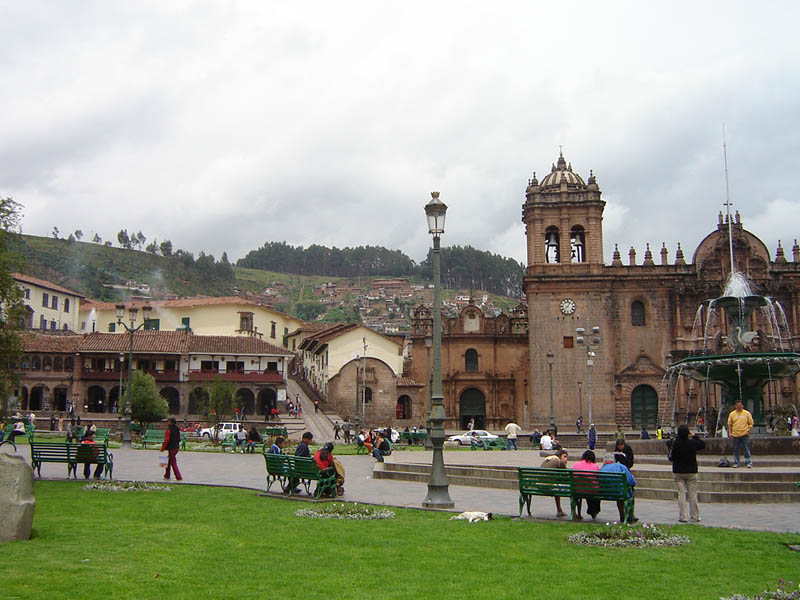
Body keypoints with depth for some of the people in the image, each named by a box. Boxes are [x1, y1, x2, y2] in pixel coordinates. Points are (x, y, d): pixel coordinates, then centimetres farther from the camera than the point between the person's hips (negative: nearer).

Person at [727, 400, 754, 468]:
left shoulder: (747, 413, 4)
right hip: (735, 435, 1)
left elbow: (751, 423, 8)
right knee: (736, 450, 5)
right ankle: (736, 463, 12)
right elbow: (729, 424, 11)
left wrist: (749, 429, -7)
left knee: (747, 450, 0)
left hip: (745, 434, -1)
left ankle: (748, 462, 6)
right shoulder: (732, 414, 7)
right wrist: (730, 432, 2)